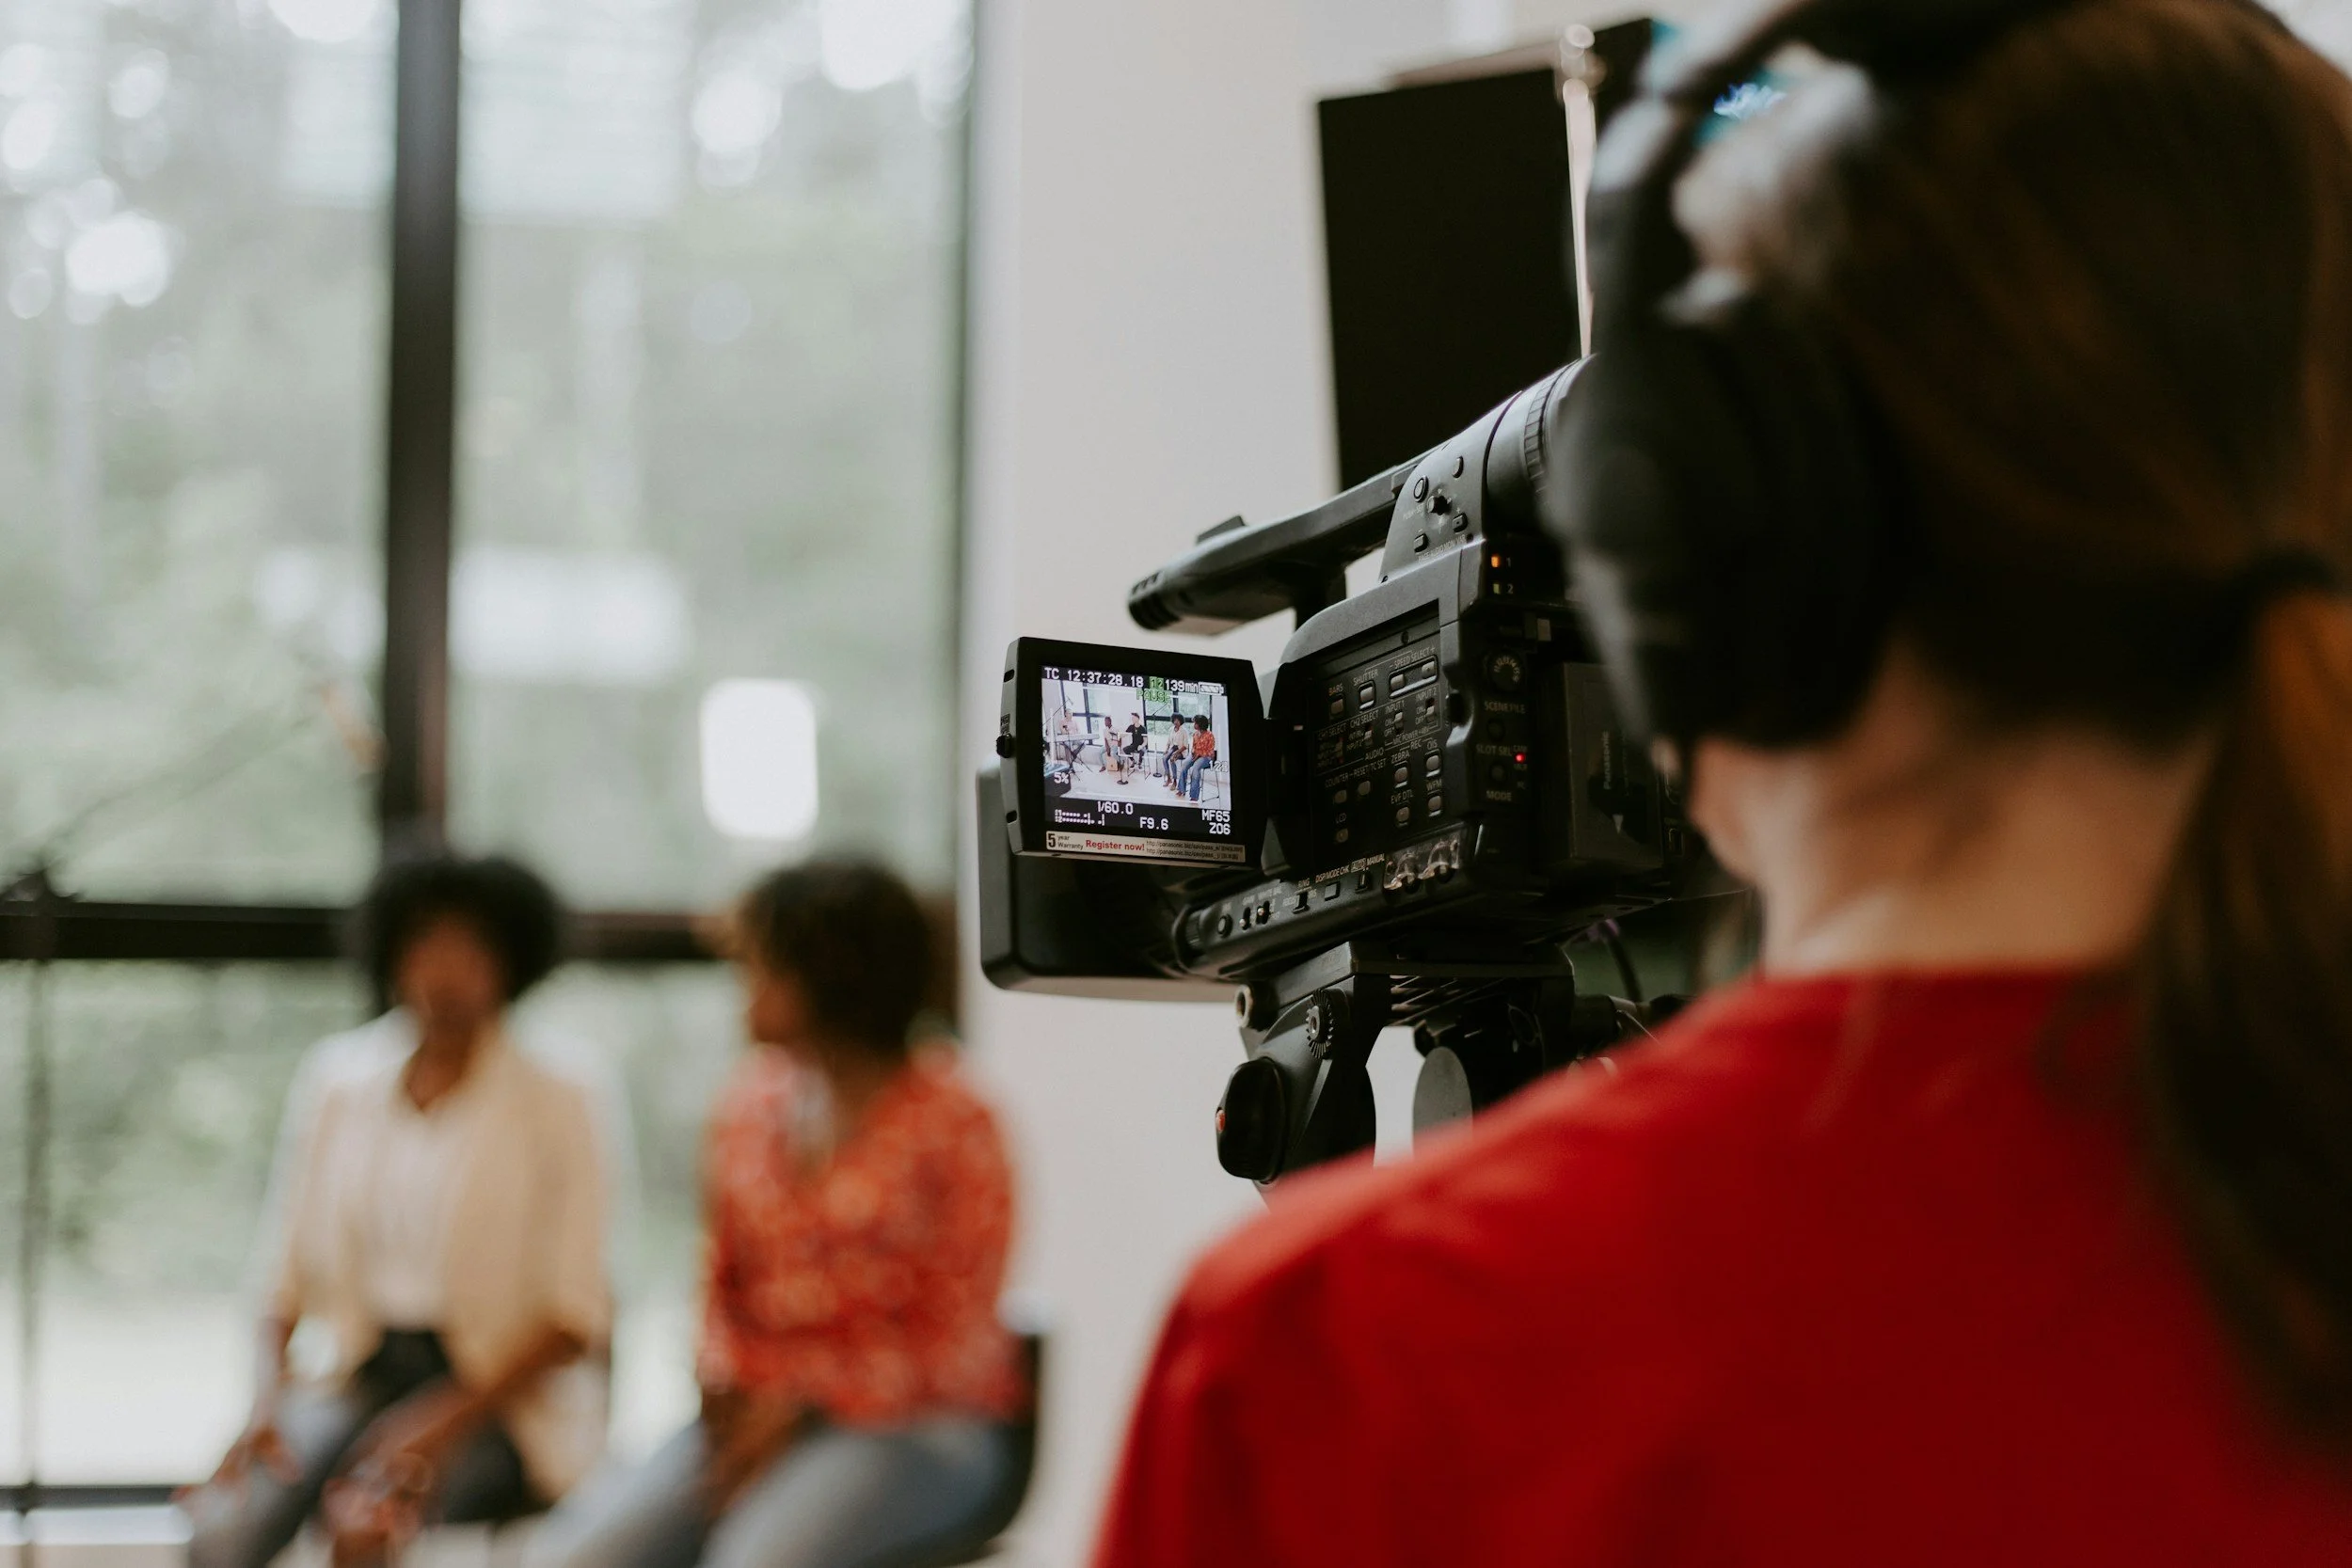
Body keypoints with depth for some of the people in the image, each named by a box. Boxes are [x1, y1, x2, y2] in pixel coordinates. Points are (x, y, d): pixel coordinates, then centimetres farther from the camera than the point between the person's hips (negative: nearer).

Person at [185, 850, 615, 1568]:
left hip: (500, 1396, -3)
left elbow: (573, 1316, -6)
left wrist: (444, 1422, -17)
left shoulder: (552, 1107, -3)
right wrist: (267, 1395, -6)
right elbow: (289, 1261, 11)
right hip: (364, 1368, 3)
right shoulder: (337, 1077, 8)